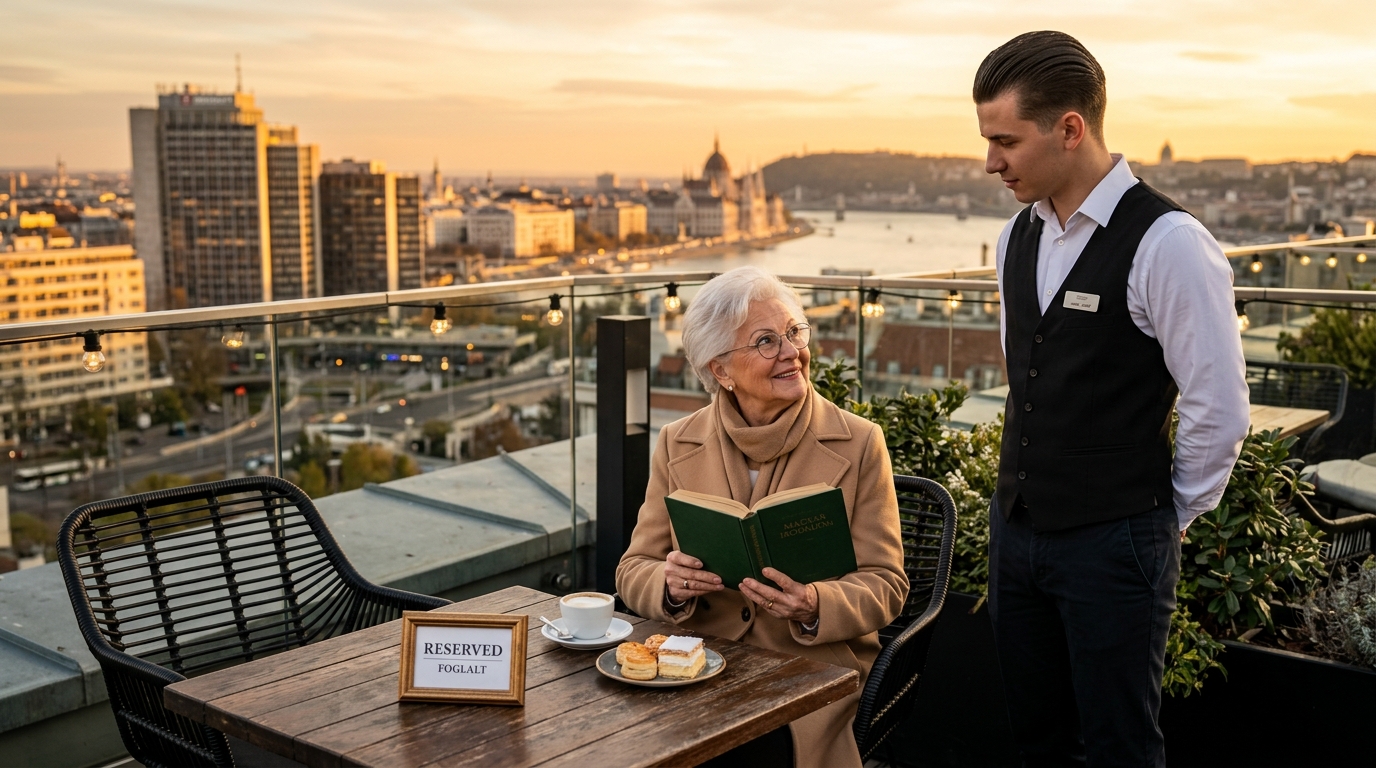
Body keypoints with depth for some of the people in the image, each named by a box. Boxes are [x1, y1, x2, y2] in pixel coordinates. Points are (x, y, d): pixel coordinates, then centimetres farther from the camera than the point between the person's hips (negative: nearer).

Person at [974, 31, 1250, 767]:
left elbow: (1219, 410, -14)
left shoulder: (1165, 243, -17)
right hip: (1015, 530, 7)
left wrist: (1168, 519, -3)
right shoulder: (1017, 237, 5)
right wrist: (1023, 491, 16)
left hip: (1114, 545, -6)